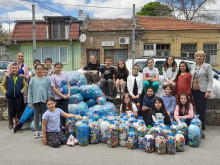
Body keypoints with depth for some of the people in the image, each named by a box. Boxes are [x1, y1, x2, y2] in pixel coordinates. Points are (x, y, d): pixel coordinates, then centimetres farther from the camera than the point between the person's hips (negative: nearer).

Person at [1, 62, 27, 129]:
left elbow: (25, 85, 9)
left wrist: (22, 91, -4)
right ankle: (11, 123, 21)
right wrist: (4, 91, -3)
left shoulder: (21, 77, -1)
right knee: (11, 110, 9)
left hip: (18, 97, 0)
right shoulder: (7, 77, -1)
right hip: (9, 97, 0)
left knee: (18, 110, 9)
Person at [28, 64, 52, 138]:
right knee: (36, 115, 8)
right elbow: (30, 91, 3)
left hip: (44, 100, 0)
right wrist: (30, 102, -1)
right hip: (35, 100, 1)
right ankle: (37, 130, 16)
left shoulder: (46, 79, 1)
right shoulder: (33, 79, 2)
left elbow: (49, 91, 3)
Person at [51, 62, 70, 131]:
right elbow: (54, 89, -12)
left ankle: (63, 126, 15)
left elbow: (68, 84, 10)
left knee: (65, 111, 5)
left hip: (65, 97, 4)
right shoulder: (53, 77, -8)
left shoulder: (64, 74, 6)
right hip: (58, 97, -4)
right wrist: (62, 95, -14)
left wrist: (68, 93, -4)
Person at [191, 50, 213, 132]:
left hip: (202, 90, -5)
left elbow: (210, 80, -7)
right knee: (197, 108, 10)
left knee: (202, 109, -5)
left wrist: (208, 91, -15)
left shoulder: (207, 66, -2)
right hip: (194, 90, 5)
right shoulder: (193, 66, 14)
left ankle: (202, 127, 0)